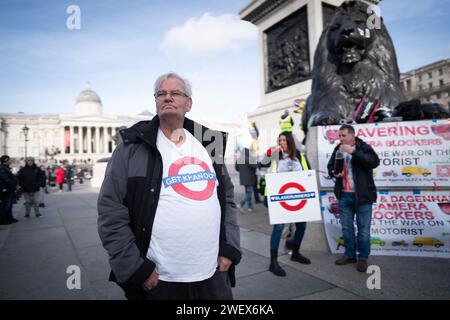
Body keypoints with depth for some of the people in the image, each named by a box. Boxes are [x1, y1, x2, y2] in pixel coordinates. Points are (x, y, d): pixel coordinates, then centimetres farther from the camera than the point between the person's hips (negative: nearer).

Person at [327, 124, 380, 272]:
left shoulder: (363, 147, -7)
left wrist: (353, 151, -29)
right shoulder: (338, 149, 8)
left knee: (363, 228, 3)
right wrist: (334, 173, -5)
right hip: (344, 195, 5)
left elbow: (374, 162, -24)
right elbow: (330, 166, 18)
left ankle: (363, 258, 18)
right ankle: (350, 254, 29)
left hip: (362, 195, -5)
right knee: (346, 227, 14)